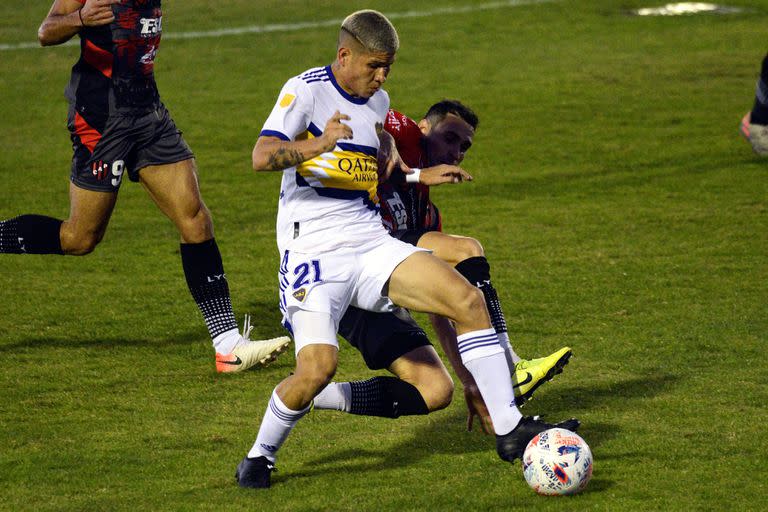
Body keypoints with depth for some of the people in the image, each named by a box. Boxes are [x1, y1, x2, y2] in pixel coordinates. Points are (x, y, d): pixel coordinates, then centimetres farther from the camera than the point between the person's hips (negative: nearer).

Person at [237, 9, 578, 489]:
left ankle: (509, 429, -5)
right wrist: (320, 145, -37)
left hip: (371, 243, 6)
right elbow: (262, 156, -21)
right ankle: (261, 456, 2)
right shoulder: (306, 90, -7)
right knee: (318, 365, -25)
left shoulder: (378, 102, 15)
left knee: (468, 299, -11)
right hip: (313, 249, -6)